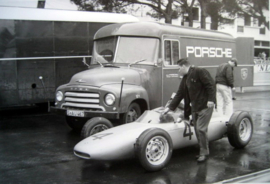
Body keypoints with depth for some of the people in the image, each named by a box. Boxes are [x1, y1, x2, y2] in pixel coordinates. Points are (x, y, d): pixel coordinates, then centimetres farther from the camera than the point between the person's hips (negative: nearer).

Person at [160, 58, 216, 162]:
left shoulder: (199, 72, -10)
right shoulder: (185, 79, 13)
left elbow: (210, 84, -15)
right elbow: (179, 94, 14)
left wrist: (211, 99, -22)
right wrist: (169, 108, 11)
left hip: (205, 106, -8)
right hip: (194, 108, 8)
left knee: (200, 129, -10)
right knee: (197, 129, 8)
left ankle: (204, 153, 2)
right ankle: (203, 152, 19)